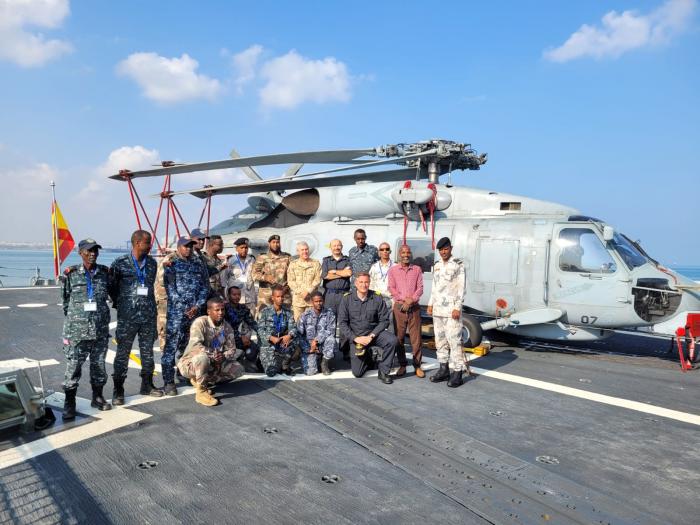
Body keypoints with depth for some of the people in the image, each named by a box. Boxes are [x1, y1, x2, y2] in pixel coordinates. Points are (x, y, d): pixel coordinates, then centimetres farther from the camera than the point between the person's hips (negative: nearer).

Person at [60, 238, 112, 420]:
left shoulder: (104, 272, 3)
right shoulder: (71, 274, -3)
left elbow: (113, 293, 16)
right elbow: (65, 299, 6)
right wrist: (73, 315, 8)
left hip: (100, 328, 3)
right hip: (77, 328, -2)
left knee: (99, 364, 11)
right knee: (73, 366, -1)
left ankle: (97, 397, 27)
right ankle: (69, 403, 10)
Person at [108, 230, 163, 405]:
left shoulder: (152, 263, 7)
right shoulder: (120, 263, -7)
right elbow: (111, 286, 2)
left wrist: (149, 304, 12)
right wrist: (120, 303, 5)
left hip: (148, 315, 4)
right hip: (127, 316, -4)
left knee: (147, 351, 12)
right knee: (123, 353, 2)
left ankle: (147, 385, 25)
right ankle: (118, 391, 11)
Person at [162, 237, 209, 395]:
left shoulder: (198, 264, 14)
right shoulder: (172, 264, 1)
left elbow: (205, 286, 10)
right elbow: (170, 288, -6)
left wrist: (197, 306, -3)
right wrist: (186, 309, -11)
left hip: (195, 311, 4)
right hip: (176, 311, -4)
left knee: (189, 345, 12)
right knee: (171, 347, -6)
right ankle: (169, 382, -3)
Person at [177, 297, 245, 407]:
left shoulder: (227, 327, 0)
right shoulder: (200, 322, -17)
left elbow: (231, 349, -3)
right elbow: (195, 345, -29)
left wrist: (223, 357, -25)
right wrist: (212, 355, -35)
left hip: (215, 365, 6)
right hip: (191, 363, -6)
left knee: (238, 369, -9)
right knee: (202, 357, -39)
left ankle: (203, 381, 0)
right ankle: (201, 392, -20)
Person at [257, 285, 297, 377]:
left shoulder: (287, 311, 3)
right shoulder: (265, 311, -4)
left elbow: (292, 327, -6)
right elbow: (260, 329, -9)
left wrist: (289, 335, -29)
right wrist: (271, 338, -27)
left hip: (282, 342, 2)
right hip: (268, 344, -2)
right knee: (271, 372, -18)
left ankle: (285, 366, -6)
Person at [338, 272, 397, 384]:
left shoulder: (377, 299, -6)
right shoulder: (347, 299, -5)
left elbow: (384, 320, -5)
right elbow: (342, 322, -6)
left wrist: (371, 336, -16)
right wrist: (355, 338, -15)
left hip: (373, 333, 0)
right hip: (356, 336, 0)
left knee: (392, 340, -31)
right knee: (357, 373, -3)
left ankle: (383, 371, -11)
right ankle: (368, 357, 33)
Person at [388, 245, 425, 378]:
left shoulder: (417, 269, 9)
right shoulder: (393, 270, 8)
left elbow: (420, 288, 2)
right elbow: (392, 289, 1)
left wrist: (411, 300, -13)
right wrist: (404, 300, -10)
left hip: (414, 307, 0)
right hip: (399, 307, 0)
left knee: (416, 337, -1)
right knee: (399, 337, 3)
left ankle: (417, 366, 7)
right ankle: (402, 365, 12)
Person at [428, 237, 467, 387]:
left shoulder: (458, 265, -3)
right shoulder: (437, 265, 15)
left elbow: (462, 288, -8)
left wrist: (457, 307, -14)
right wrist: (430, 304, 14)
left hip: (451, 309, -6)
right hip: (437, 309, 7)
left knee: (454, 340, -9)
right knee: (440, 340, 9)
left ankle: (456, 373, -5)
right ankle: (444, 369, 17)